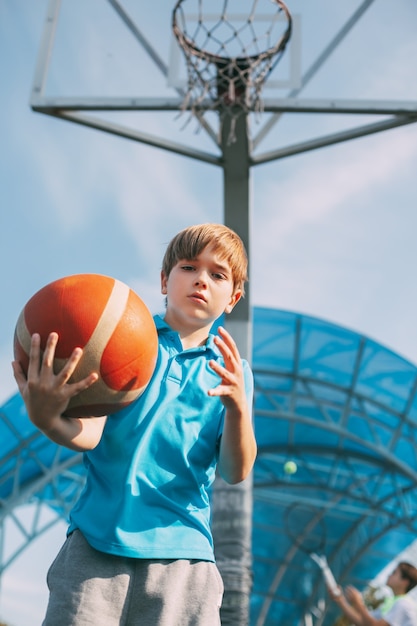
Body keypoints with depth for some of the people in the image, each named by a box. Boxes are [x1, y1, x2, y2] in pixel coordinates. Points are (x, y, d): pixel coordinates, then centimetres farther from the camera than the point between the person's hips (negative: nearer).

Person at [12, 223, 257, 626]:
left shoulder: (232, 372, 11)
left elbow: (235, 472, -1)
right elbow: (88, 434, -7)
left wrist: (237, 407, -21)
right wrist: (46, 418, -30)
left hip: (182, 551, 2)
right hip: (97, 542, -1)